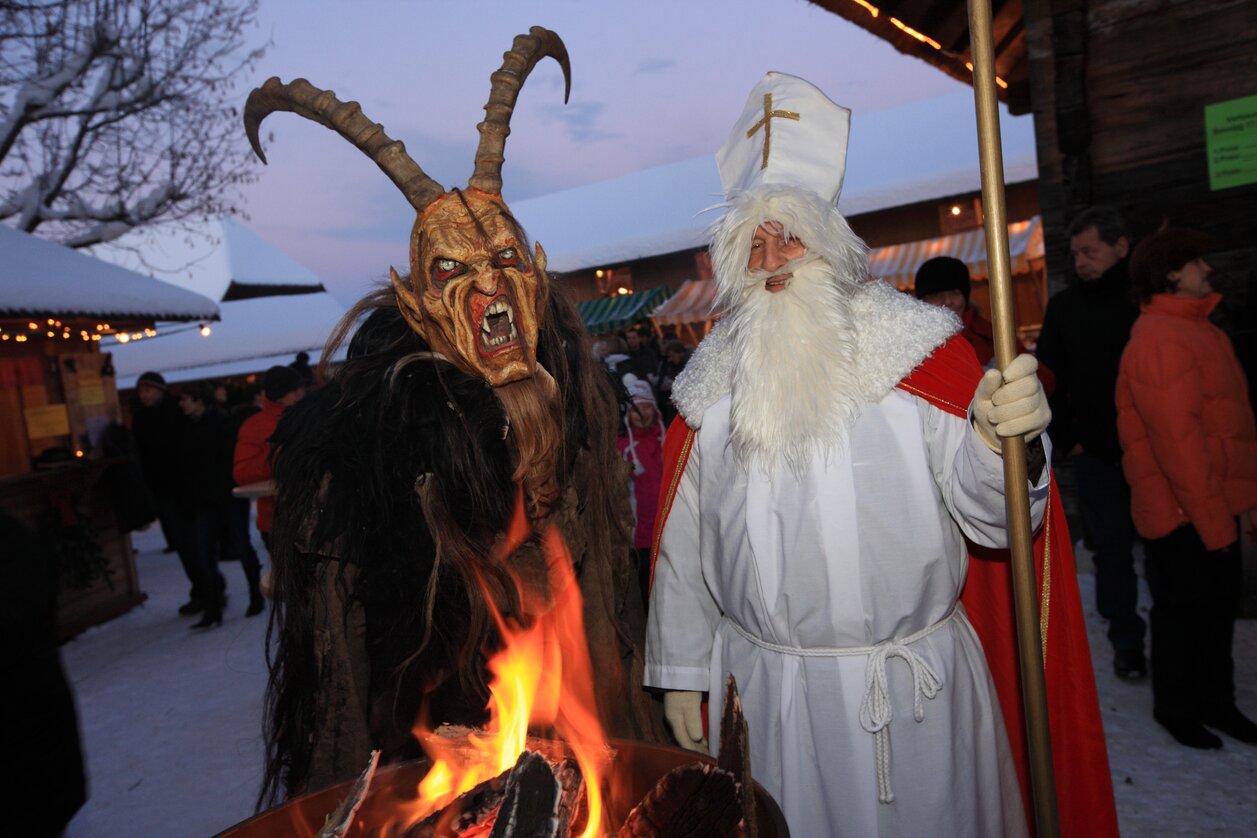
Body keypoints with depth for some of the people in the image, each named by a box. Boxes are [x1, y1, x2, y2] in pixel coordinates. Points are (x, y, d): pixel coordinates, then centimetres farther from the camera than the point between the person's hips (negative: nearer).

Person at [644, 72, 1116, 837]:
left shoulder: (918, 350, -6)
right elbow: (682, 545, 3)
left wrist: (1000, 440, -31)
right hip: (767, 687, 2)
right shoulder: (712, 386, 0)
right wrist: (682, 672, 7)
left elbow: (991, 521, -11)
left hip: (915, 687, -1)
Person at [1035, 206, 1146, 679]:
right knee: (1112, 550, 4)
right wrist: (1068, 439, 0)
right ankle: (1127, 642, 18)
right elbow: (1048, 379, 7)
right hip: (1096, 453, 1)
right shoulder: (1064, 307, 4)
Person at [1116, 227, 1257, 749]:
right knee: (1184, 612, 5)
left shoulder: (1197, 329, 14)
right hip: (1181, 512, -9)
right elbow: (1177, 440, -22)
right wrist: (1214, 521, -19)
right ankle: (1176, 709, 24)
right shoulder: (1160, 341, -18)